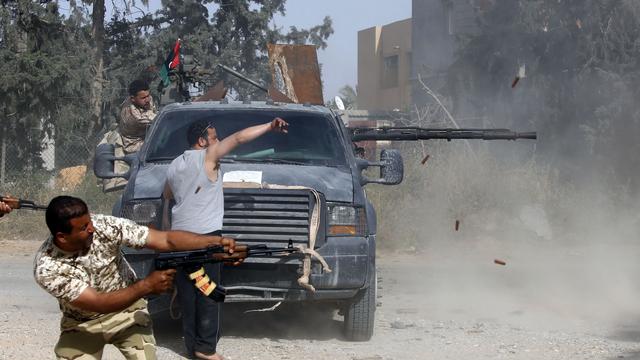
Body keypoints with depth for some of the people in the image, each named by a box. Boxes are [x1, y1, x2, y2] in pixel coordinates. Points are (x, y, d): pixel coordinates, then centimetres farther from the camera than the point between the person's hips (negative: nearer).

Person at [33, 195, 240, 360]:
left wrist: (215, 242, -36)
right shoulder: (47, 268, -28)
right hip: (82, 324, -1)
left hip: (127, 311, 1)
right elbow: (99, 303, -31)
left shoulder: (105, 226, -23)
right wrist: (147, 286, -36)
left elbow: (165, 240, -24)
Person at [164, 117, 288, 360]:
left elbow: (167, 197, 26)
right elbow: (238, 138, -12)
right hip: (205, 233, -7)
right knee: (207, 294, -3)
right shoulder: (207, 156, -4)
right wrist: (270, 126, -13)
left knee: (187, 293, 7)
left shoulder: (174, 166, 16)